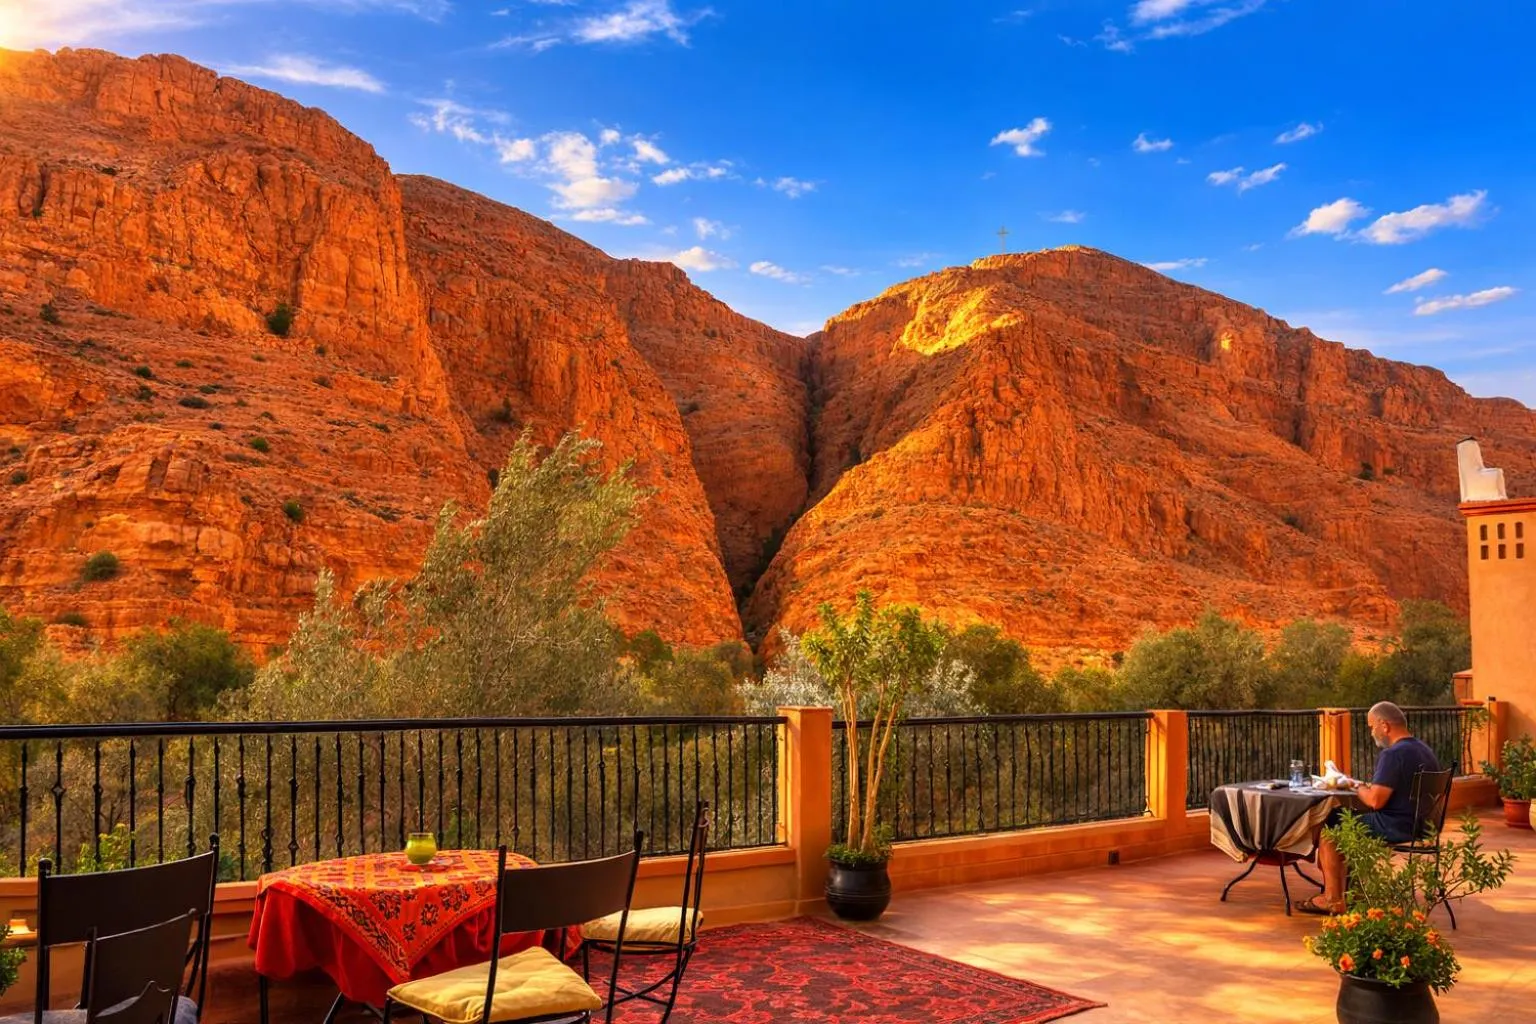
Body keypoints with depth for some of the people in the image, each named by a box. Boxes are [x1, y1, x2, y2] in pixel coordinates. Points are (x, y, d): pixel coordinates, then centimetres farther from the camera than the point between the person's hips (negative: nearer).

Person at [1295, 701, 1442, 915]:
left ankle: (1333, 900, 8)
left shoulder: (1392, 755, -21)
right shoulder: (1424, 750, 10)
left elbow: (1375, 801, -25)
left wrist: (1360, 789, -4)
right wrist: (1370, 787, 13)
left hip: (1396, 828, -10)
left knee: (1327, 830, 4)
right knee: (1341, 816, 25)